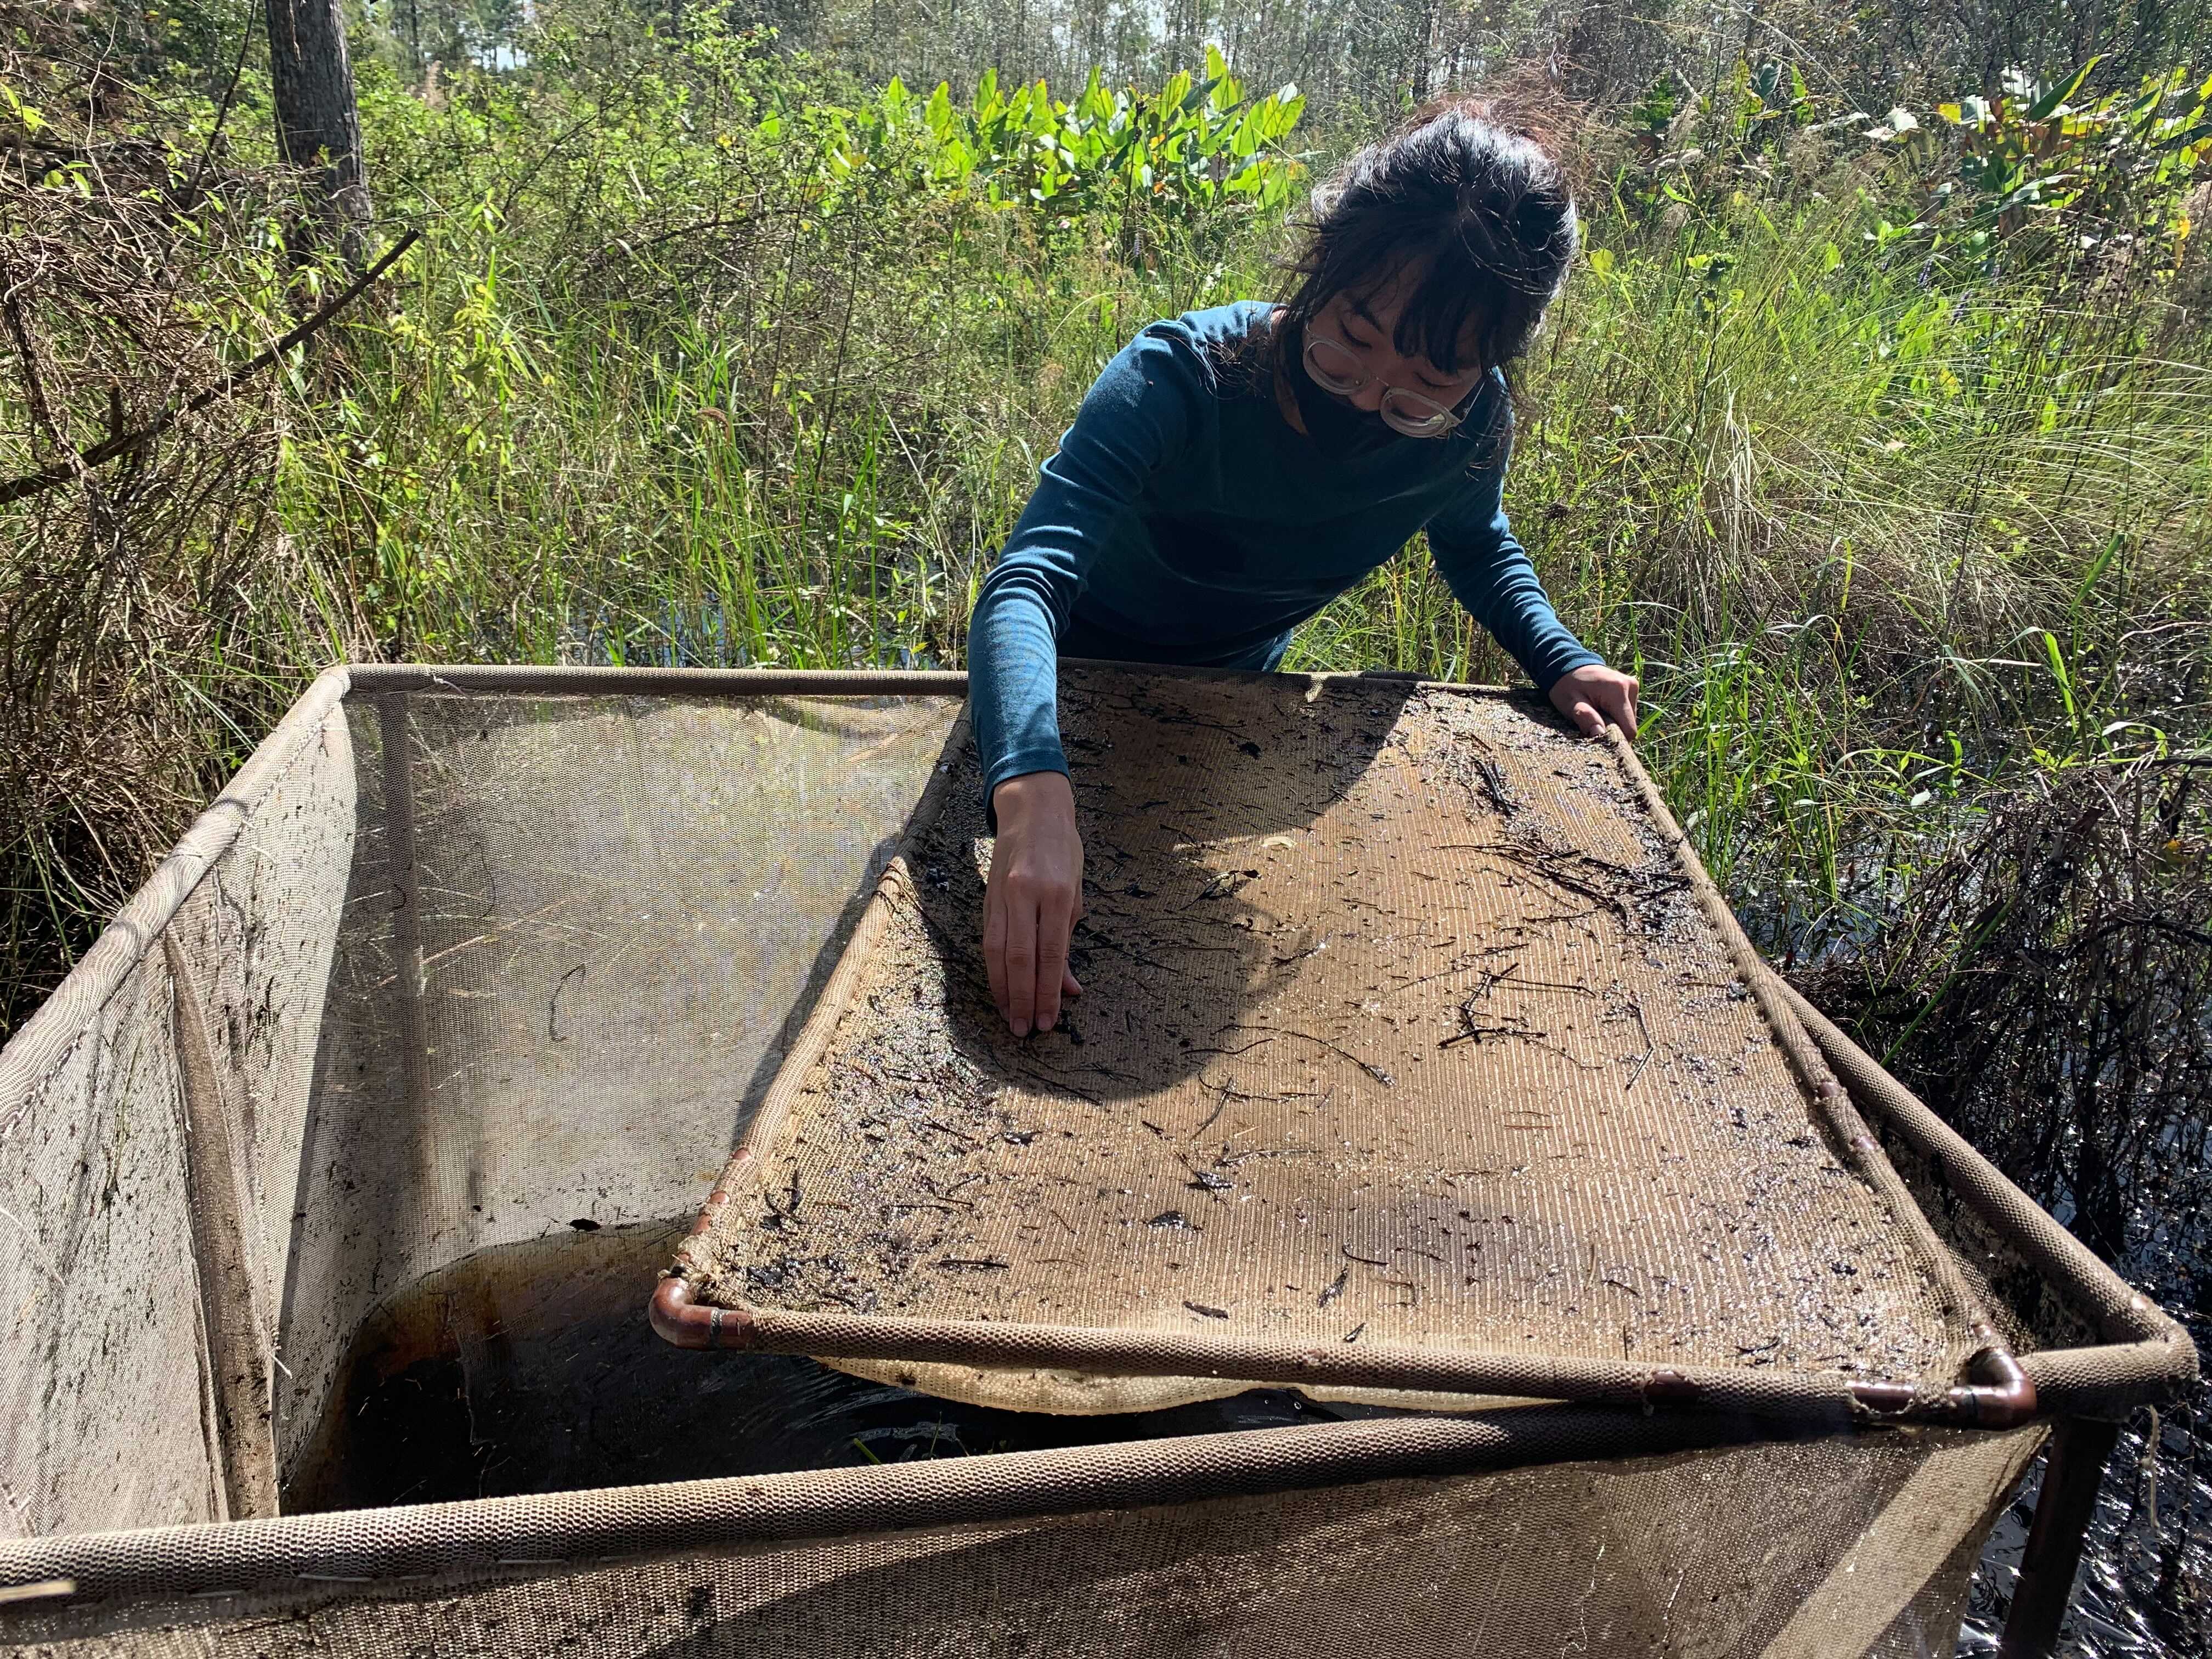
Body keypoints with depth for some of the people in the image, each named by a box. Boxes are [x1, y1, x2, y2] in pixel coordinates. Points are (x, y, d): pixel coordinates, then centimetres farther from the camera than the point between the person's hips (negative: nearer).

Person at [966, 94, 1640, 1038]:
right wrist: (1033, 793, -71)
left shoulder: (1472, 424, -24)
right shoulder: (1179, 378, -40)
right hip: (1078, 681, -4)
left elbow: (1475, 543, 0)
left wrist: (1561, 660, -19)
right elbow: (1027, 580, -53)